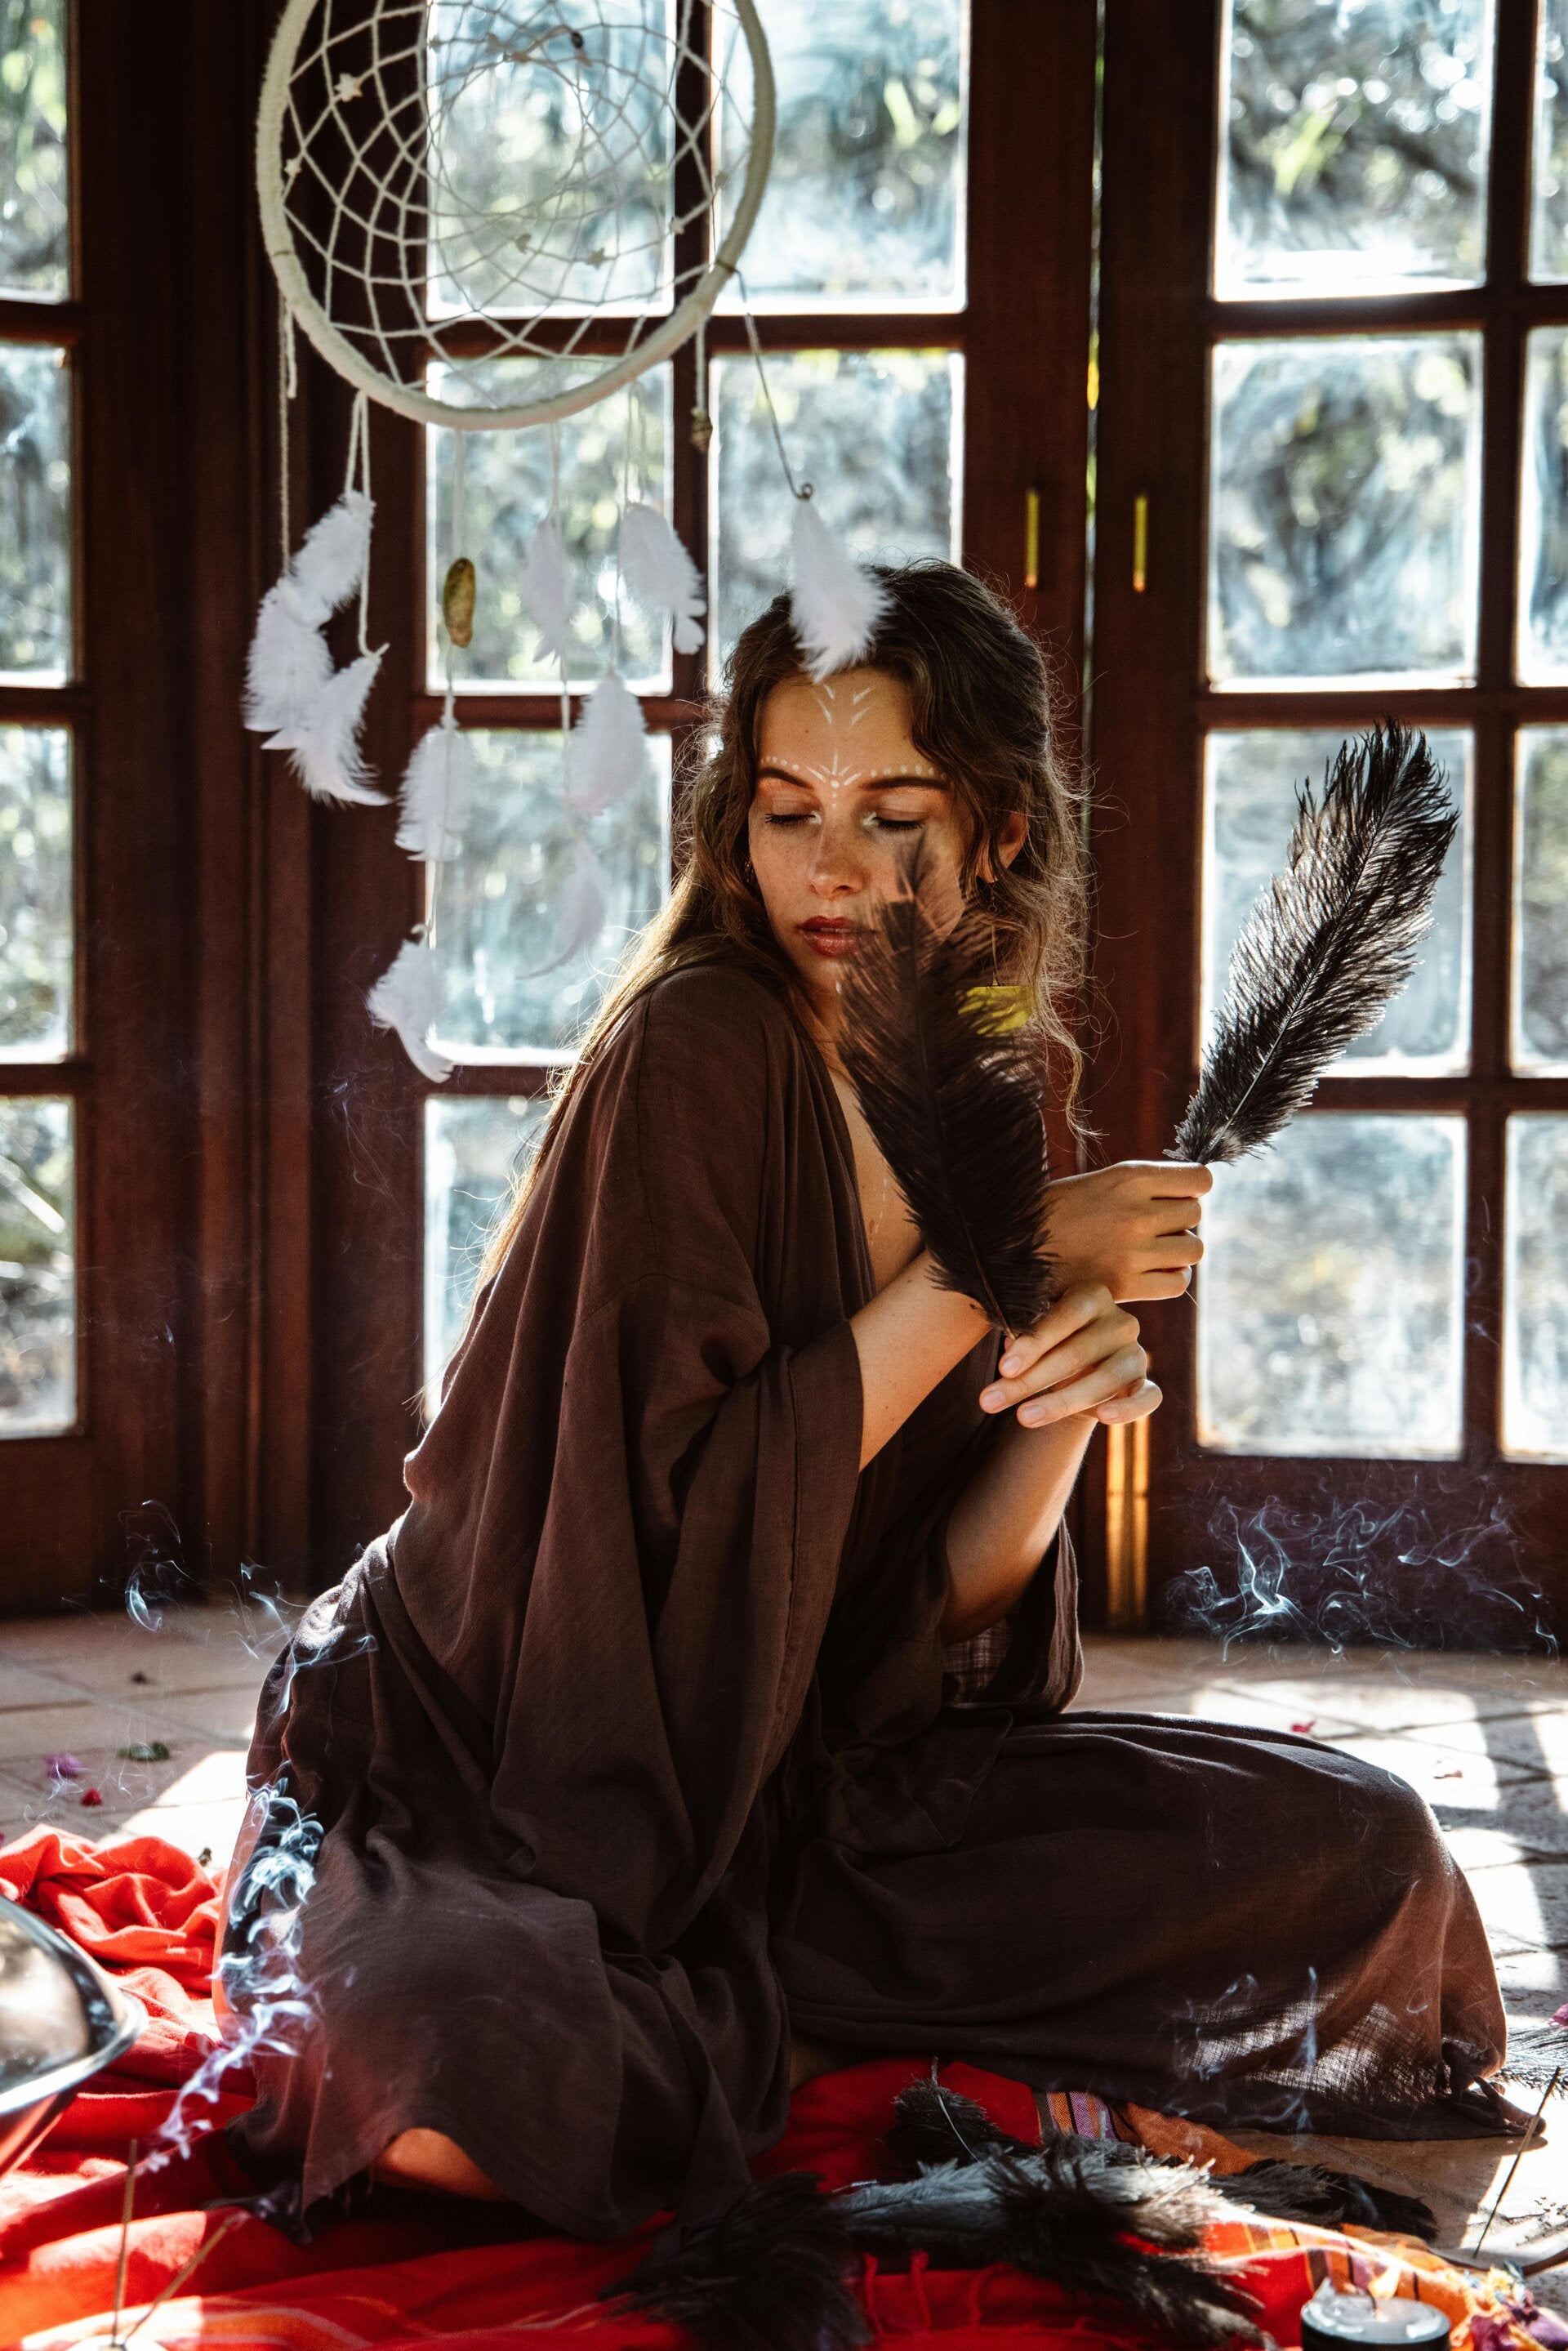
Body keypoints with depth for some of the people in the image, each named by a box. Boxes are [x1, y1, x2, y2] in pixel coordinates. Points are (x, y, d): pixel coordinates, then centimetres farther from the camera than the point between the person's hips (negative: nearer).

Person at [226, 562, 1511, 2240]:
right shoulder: (696, 1048, -15)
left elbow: (932, 1602, 2)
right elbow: (688, 1500, -23)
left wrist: (1064, 1413, -17)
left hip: (778, 1772, 6)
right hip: (480, 1766, -5)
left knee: (1358, 1850, -7)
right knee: (474, 2064, -40)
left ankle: (745, 2021, -3)